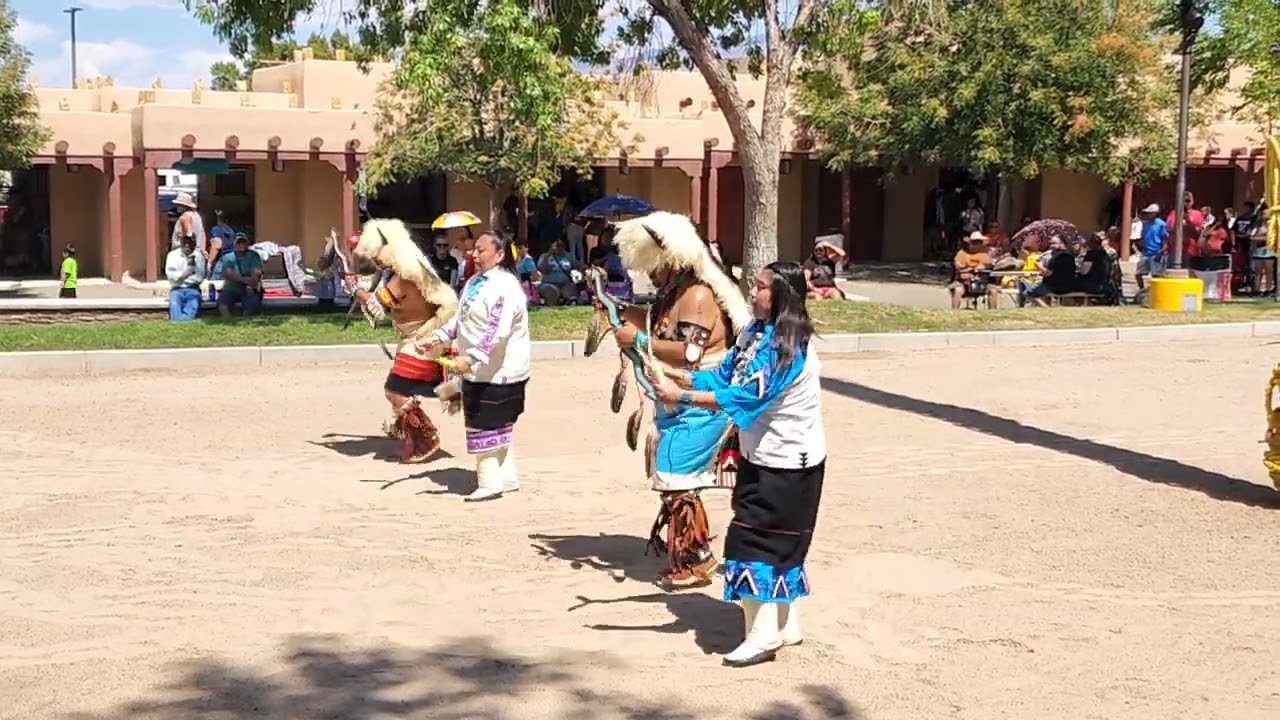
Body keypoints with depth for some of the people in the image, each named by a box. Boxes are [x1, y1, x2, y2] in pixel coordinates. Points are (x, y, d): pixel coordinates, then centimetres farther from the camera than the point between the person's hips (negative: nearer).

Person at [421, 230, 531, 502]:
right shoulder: (475, 281, 11)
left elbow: (497, 331, -31)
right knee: (496, 426, 16)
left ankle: (492, 482, 4)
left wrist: (471, 357, -39)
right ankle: (506, 477, 25)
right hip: (479, 372, 9)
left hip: (498, 374, -9)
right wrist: (438, 337, 8)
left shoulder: (506, 288, -20)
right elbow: (460, 318, 20)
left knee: (487, 426, -4)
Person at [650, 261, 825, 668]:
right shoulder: (754, 332, 4)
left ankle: (763, 636, -1)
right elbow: (725, 375, 8)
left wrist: (682, 397, -30)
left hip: (787, 464, -9)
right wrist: (684, 378, -9)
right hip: (763, 456, 9)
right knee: (778, 545, 15)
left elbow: (747, 397, -30)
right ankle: (785, 627, 27)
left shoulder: (789, 348, -24)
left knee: (754, 542, -8)